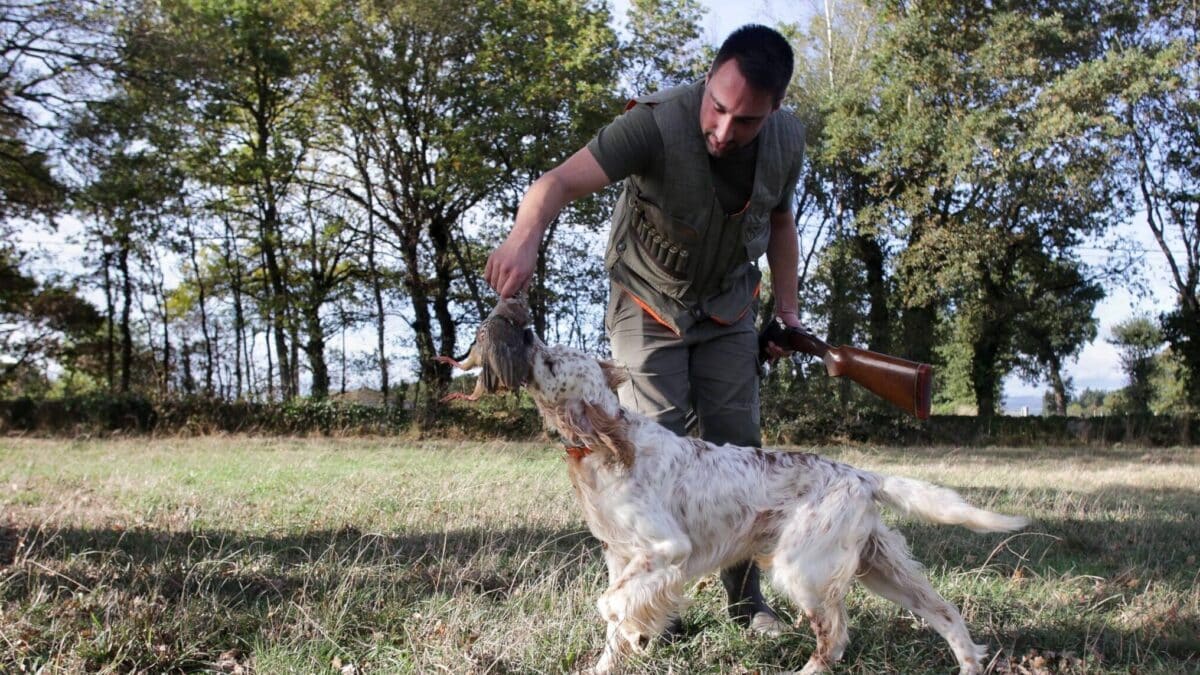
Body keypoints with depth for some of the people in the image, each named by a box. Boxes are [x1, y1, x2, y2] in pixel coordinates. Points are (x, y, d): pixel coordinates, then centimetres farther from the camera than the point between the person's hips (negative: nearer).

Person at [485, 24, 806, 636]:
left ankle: (745, 599, 15)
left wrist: (787, 309, 4)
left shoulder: (786, 141, -15)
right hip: (649, 304, -4)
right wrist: (524, 237, -65)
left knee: (739, 448, 4)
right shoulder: (656, 124, -32)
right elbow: (559, 182, -45)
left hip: (729, 309, 4)